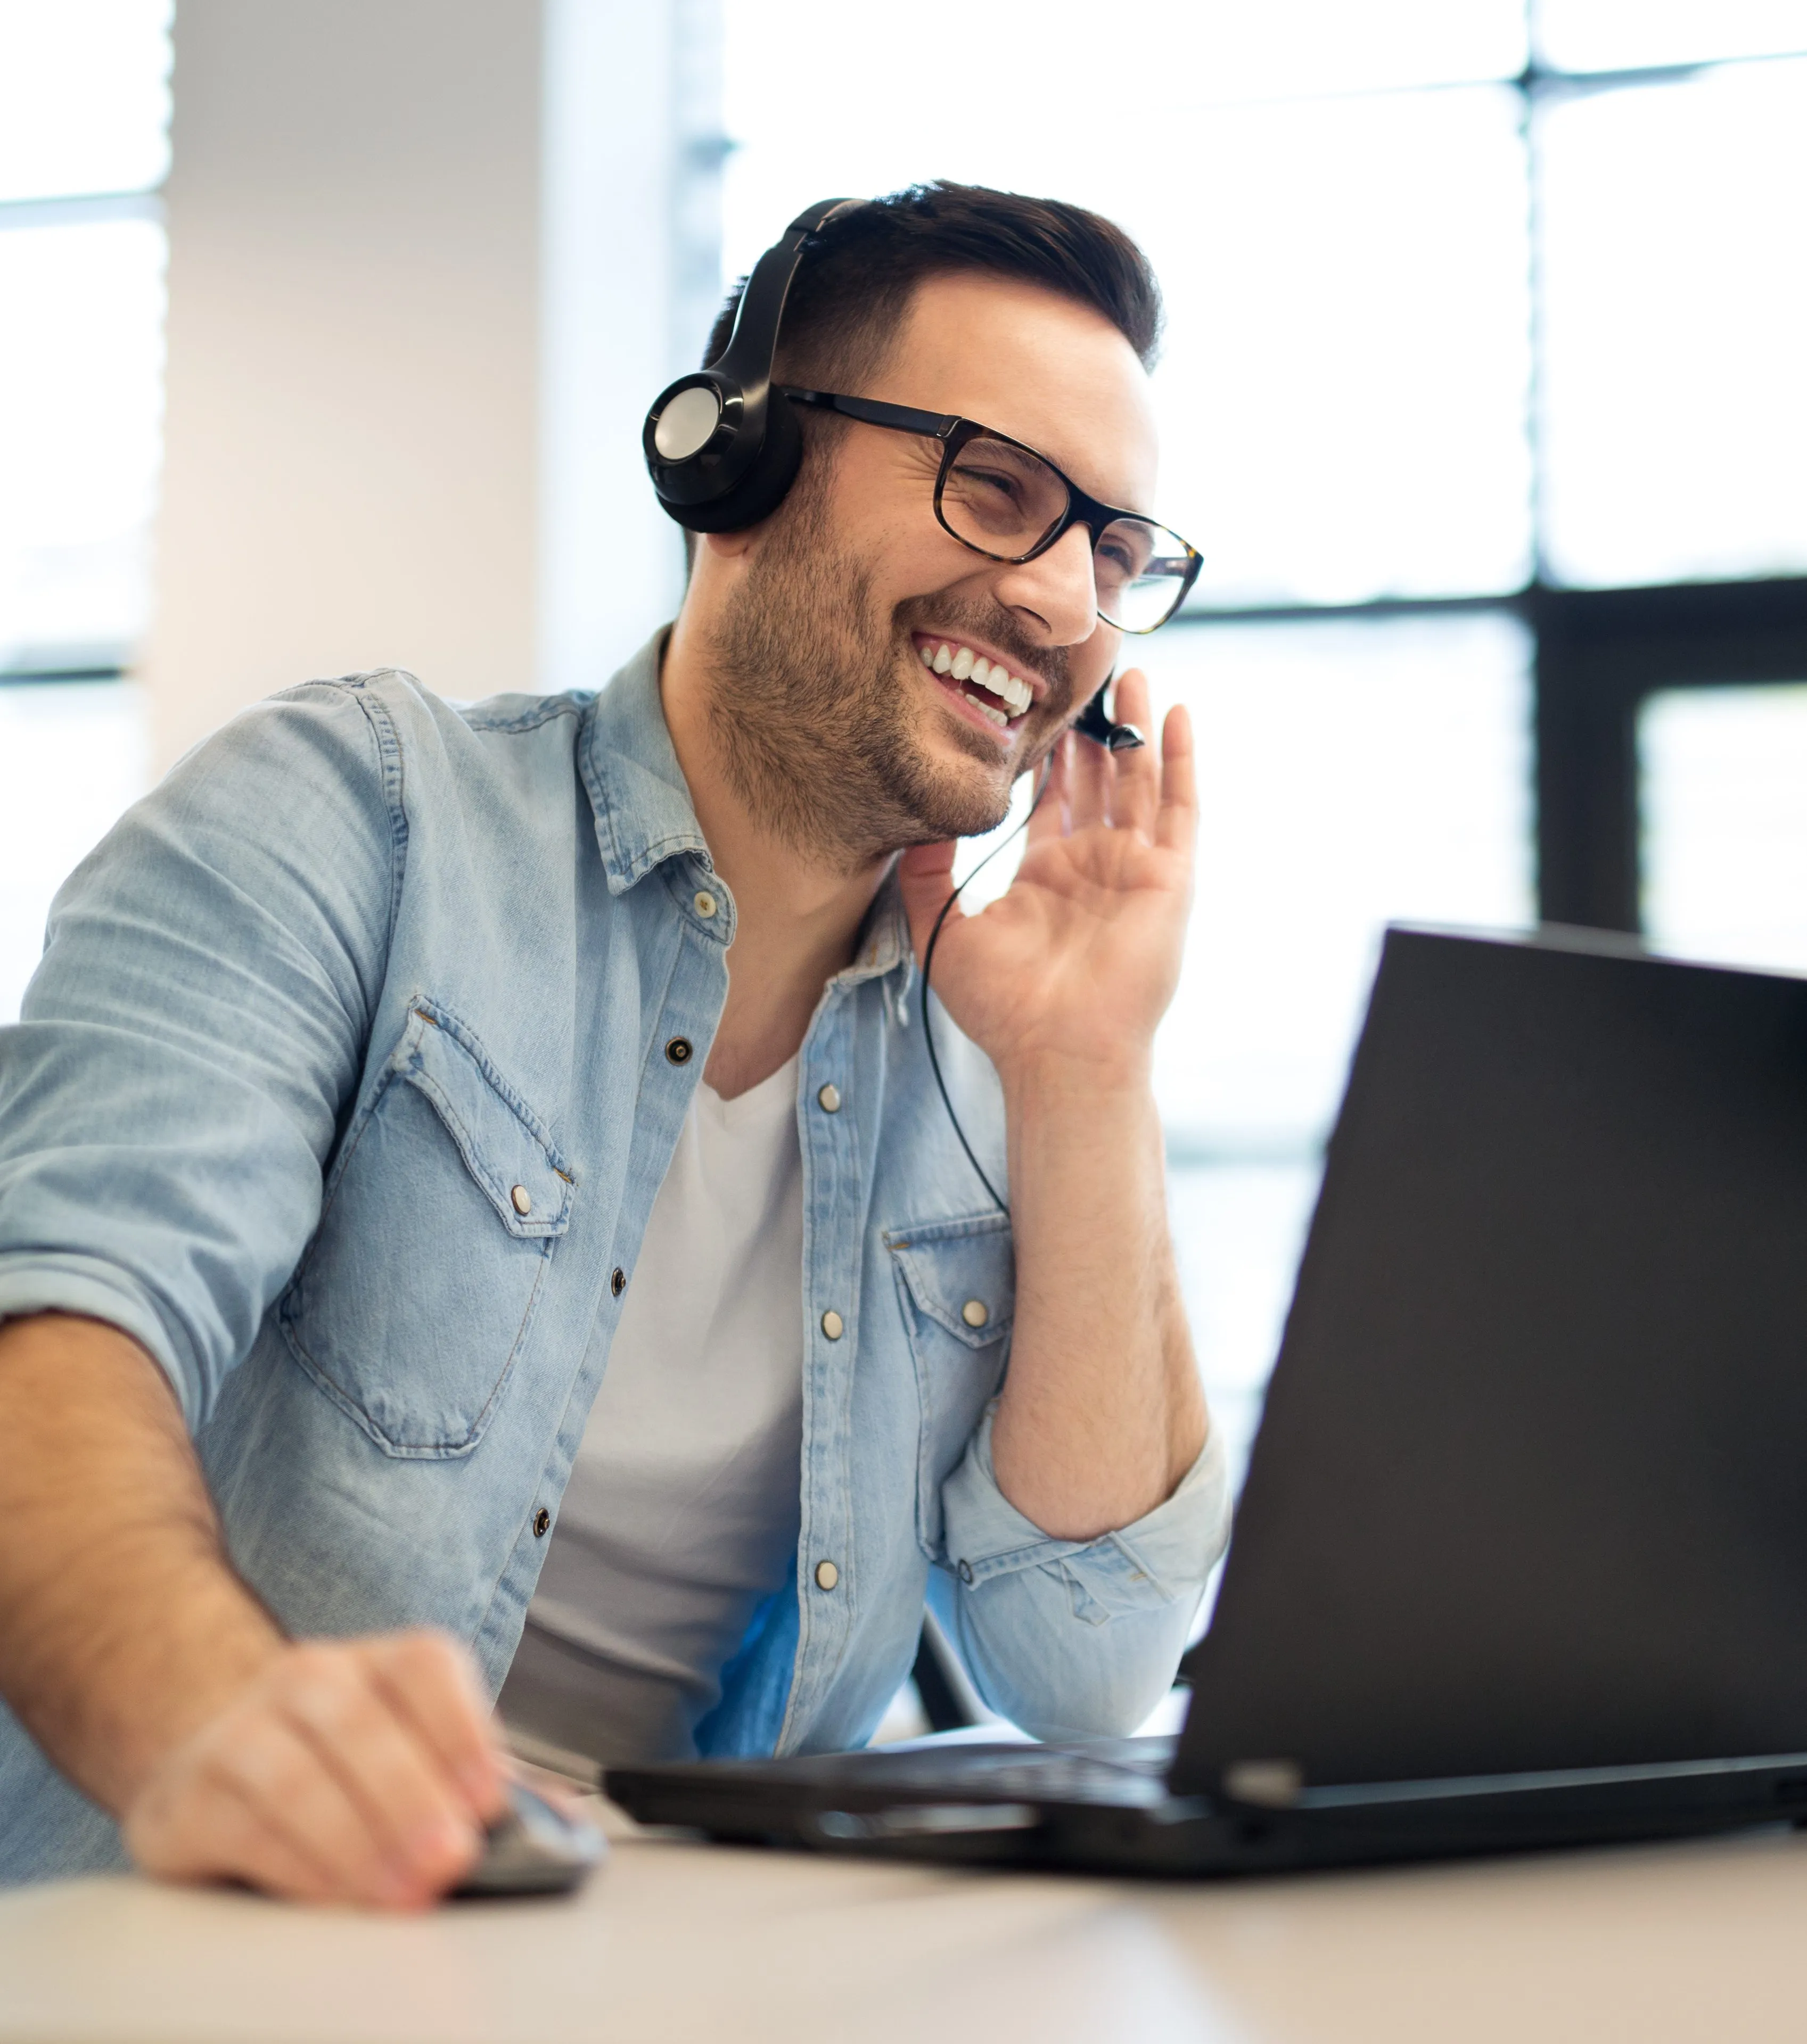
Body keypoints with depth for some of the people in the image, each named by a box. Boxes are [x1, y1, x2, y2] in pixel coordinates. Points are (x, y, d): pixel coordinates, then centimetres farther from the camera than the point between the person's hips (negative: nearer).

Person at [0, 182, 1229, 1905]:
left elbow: (1090, 1668, 3)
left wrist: (1087, 1080, -4)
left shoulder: (984, 1054, 10)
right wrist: (206, 1726, -40)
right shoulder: (349, 818, -4)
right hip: (186, 1945, -3)